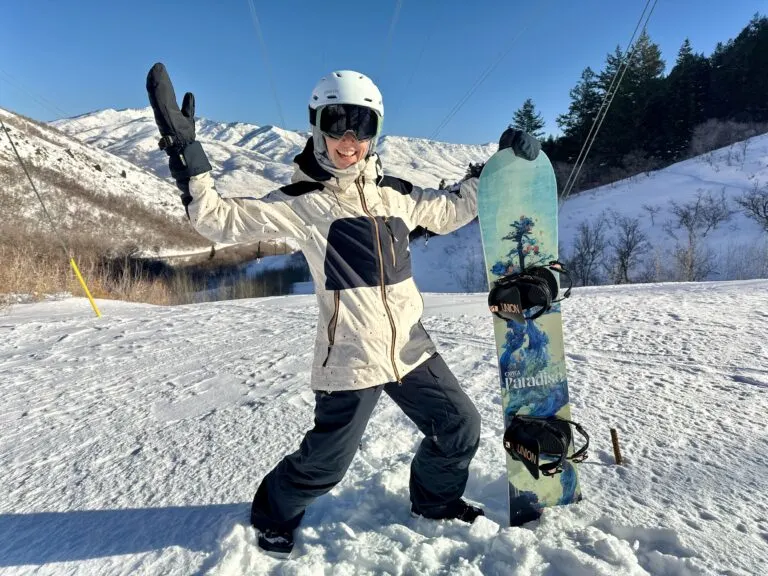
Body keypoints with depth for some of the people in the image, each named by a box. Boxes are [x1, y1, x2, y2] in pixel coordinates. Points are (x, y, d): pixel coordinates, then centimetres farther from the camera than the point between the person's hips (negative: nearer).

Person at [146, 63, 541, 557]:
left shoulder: (396, 193, 8)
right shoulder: (300, 201, -7)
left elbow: (450, 211, 21)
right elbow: (221, 220, -12)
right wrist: (184, 150, -21)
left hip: (411, 346, 6)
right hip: (350, 359, -5)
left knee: (460, 427, 15)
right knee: (326, 463, 6)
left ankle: (435, 499, 45)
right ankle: (274, 515, 40)